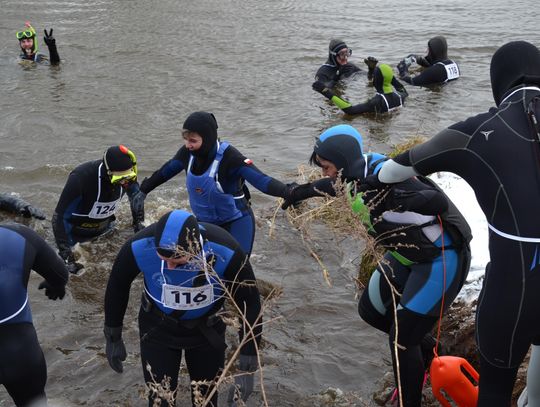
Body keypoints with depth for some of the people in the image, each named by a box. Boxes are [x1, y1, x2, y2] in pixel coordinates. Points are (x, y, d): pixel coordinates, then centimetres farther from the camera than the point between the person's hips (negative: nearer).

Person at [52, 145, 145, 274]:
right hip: (75, 233, -5)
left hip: (104, 230, 5)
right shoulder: (81, 177, -36)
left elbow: (136, 196, 6)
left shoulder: (127, 176, -20)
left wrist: (139, 223, 1)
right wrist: (67, 257, -33)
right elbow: (60, 216, -31)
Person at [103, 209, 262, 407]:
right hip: (157, 328, 0)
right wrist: (113, 338, 3)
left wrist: (247, 369, -15)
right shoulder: (139, 247, -31)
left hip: (208, 329, 0)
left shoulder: (226, 253, -33)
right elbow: (117, 287, -9)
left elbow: (250, 306, -18)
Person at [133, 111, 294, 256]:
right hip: (205, 223, 6)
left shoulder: (229, 157, -28)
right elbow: (166, 171, 8)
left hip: (235, 224, -6)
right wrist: (144, 190, 21)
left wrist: (289, 193, -54)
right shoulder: (188, 153, -11)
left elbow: (262, 180, -36)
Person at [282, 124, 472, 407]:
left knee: (401, 339, -8)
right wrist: (306, 190, 34)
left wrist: (395, 197, -53)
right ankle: (424, 347, 35)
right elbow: (336, 185, 22)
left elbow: (439, 202, -40)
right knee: (370, 310, 17)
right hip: (408, 256, 9)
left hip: (442, 258, -9)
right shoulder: (355, 175, -3)